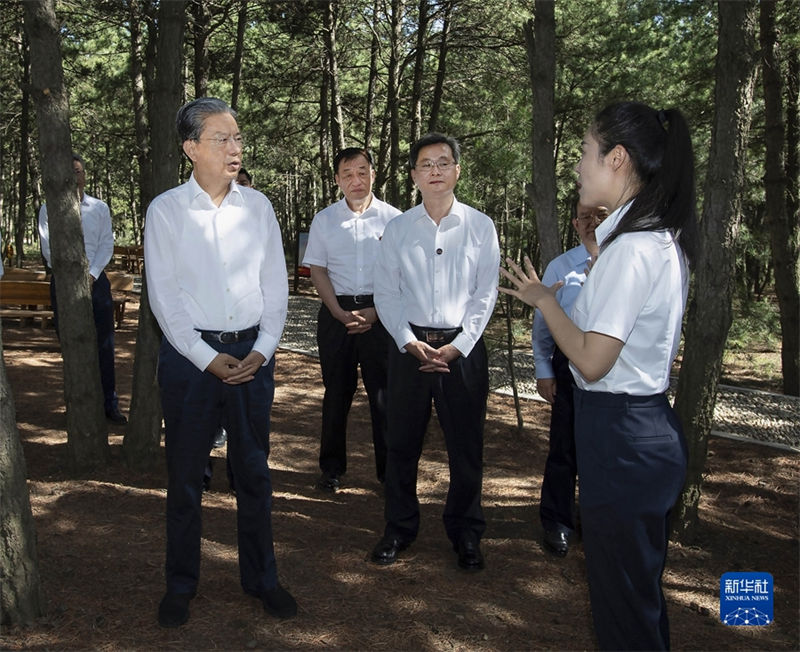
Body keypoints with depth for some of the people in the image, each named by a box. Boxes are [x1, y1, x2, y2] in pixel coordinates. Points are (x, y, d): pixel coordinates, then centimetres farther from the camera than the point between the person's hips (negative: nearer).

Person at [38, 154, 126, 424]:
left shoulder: (100, 207, 9)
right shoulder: (49, 209, 4)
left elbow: (107, 244, 3)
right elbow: (48, 247, -4)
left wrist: (91, 275, -10)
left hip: (95, 280, 1)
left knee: (104, 344, 0)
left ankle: (109, 404, 7)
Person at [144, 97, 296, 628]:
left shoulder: (258, 206, 5)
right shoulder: (166, 210, -3)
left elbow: (276, 285, 6)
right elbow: (164, 297, -5)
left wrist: (262, 350, -5)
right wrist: (208, 359, -12)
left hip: (253, 352, 2)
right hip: (190, 354, -2)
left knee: (254, 470, 11)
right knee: (185, 474, 8)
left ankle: (261, 577, 27)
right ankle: (181, 585, 25)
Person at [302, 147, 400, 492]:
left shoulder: (393, 218, 3)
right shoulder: (324, 219, 8)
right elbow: (318, 271, 6)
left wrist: (375, 312, -10)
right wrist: (340, 313, -7)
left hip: (381, 313, -1)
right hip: (336, 312, 1)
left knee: (384, 392, 0)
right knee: (336, 391, 7)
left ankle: (390, 469, 11)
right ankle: (332, 467, 19)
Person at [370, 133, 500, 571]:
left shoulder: (480, 226, 2)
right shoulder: (397, 229, 5)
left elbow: (486, 293, -1)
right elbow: (385, 293, 4)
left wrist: (457, 347, -10)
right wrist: (409, 342, -9)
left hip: (463, 347, -1)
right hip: (409, 346, 1)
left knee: (466, 446, 7)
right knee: (402, 442, 9)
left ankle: (466, 534, 26)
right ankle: (398, 528, 27)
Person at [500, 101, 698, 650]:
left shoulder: (632, 248, -22)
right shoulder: (664, 238, 9)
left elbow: (592, 361, -23)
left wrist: (543, 300, -9)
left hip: (619, 435, -10)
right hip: (650, 424, 10)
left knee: (624, 606, 7)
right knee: (641, 589, 24)